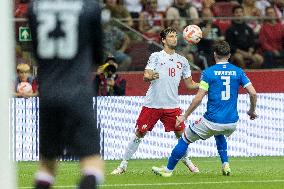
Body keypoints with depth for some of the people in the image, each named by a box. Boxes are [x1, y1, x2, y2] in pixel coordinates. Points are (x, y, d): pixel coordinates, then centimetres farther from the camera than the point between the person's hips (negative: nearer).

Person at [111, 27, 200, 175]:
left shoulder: (182, 61, 12)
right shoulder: (156, 56, 0)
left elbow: (189, 84, 18)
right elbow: (145, 77, -9)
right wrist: (150, 76, -32)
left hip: (172, 105, 3)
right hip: (152, 104, -3)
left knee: (181, 134, 0)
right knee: (139, 133, -1)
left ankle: (187, 161, 24)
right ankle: (123, 164, 7)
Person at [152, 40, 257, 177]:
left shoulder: (208, 72, -6)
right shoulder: (238, 72, 3)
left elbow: (199, 98, -10)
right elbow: (253, 93, -2)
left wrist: (185, 116, -1)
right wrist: (252, 111, 16)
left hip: (212, 121, -4)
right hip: (231, 122, 4)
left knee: (185, 139, 16)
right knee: (219, 135, 39)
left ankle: (168, 169, 23)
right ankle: (225, 165, 22)